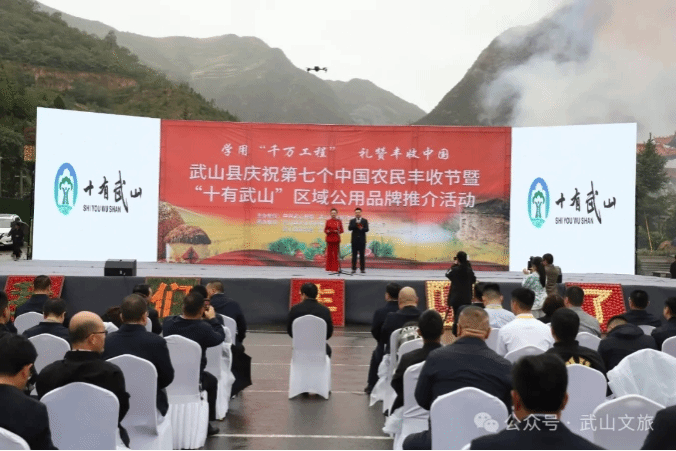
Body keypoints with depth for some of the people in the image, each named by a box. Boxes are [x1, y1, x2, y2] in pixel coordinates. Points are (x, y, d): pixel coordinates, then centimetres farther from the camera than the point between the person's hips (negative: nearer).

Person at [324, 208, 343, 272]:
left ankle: (336, 268, 2)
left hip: (336, 239, -1)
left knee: (336, 253, -2)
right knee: (329, 253, 1)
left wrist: (337, 231, -14)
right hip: (329, 239, 1)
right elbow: (325, 230, 10)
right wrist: (327, 231, -12)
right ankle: (329, 267, 8)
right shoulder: (328, 221, 8)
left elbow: (341, 230, 6)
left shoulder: (339, 221, 6)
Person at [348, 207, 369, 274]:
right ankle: (354, 269, 5)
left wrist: (361, 229, -22)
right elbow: (349, 228, -6)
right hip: (354, 240, 1)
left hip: (362, 240, -1)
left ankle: (362, 269, 4)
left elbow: (367, 229, -3)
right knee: (354, 255, 1)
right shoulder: (352, 221, 9)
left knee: (362, 255, 0)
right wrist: (356, 224, -18)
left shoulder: (365, 221, 7)